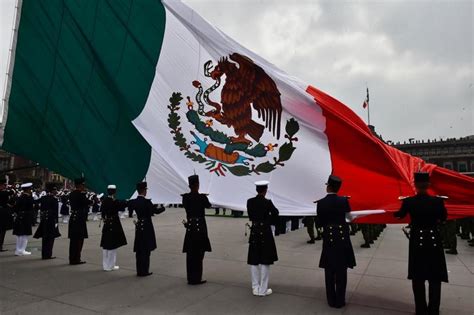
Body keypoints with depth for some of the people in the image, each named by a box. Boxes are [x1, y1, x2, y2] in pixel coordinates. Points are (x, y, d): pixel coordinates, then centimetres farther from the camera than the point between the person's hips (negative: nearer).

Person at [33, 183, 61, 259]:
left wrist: (42, 219, 15)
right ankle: (48, 255, 3)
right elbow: (55, 212, -15)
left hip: (43, 220, 7)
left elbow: (41, 209, 11)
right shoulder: (54, 199, -13)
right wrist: (56, 222, -11)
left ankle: (44, 255, 22)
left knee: (44, 238, 14)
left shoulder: (42, 198, 8)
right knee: (50, 238, 1)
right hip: (51, 220, -7)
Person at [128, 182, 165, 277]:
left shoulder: (133, 202, 0)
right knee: (146, 249, 3)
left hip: (138, 227, 6)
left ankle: (139, 270, 21)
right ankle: (144, 271, 8)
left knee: (139, 250, 13)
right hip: (147, 227, -6)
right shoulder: (147, 202, -17)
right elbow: (156, 211, -10)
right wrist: (164, 207, 5)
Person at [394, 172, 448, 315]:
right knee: (435, 277, 11)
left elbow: (400, 215, 8)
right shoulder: (438, 201, -10)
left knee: (418, 277, 9)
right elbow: (444, 218, 9)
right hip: (434, 240, 1)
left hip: (417, 241, -1)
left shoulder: (408, 201, -11)